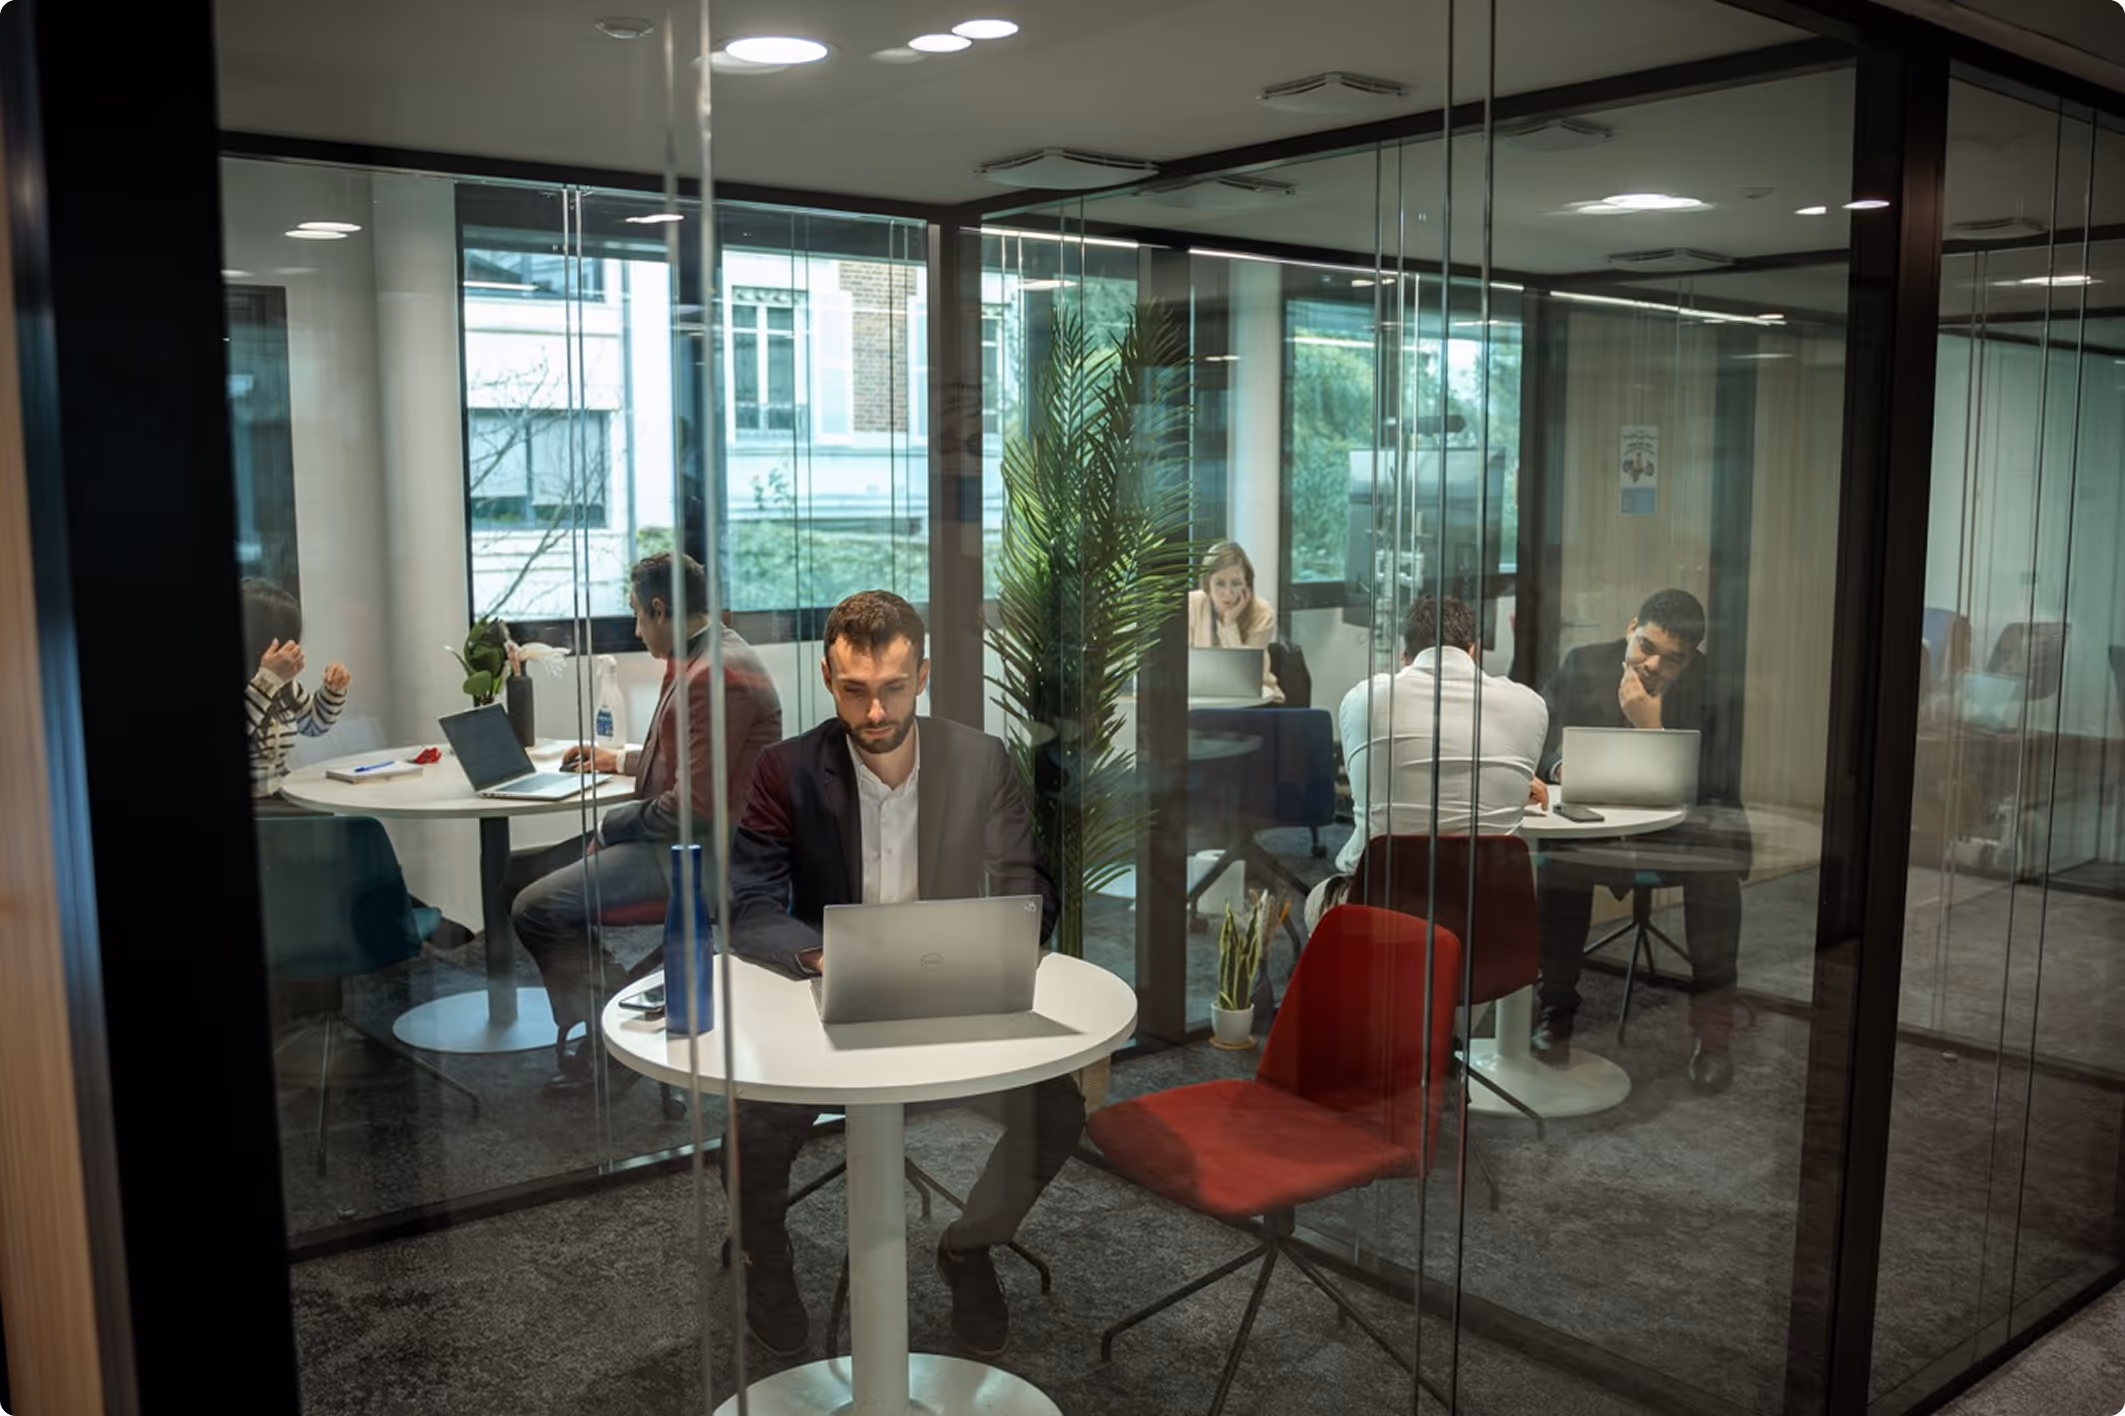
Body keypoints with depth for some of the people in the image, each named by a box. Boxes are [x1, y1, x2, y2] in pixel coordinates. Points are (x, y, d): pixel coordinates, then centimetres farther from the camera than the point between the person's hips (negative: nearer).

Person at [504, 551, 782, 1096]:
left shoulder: (718, 674, -20)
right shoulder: (694, 661, 14)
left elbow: (697, 804, -24)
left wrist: (612, 826, -12)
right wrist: (619, 761, 26)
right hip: (673, 836, 11)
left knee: (534, 908, -19)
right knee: (518, 874, 8)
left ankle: (597, 1047, -4)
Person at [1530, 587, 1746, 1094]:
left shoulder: (1709, 684, -9)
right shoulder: (1583, 665, -4)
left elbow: (1707, 783, -18)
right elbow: (1536, 742, -8)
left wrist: (1651, 726, -28)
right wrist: (1562, 765, -31)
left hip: (1680, 825, 0)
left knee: (1718, 857, -32)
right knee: (1559, 850, -32)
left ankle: (1712, 1028, -20)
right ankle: (1555, 1010, -18)